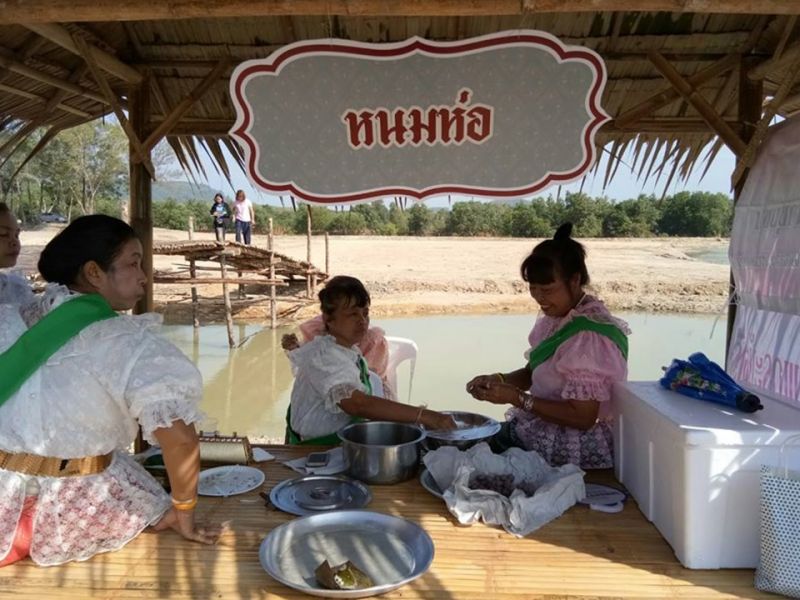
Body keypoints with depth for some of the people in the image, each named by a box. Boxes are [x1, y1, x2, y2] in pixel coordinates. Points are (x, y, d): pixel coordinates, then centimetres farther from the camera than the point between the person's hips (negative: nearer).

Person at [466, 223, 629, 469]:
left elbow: (582, 418, -23)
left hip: (569, 449, -7)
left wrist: (515, 398, -23)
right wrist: (498, 380, -7)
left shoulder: (590, 336, -25)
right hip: (538, 430, 8)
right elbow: (535, 372, 12)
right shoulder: (556, 317, 1)